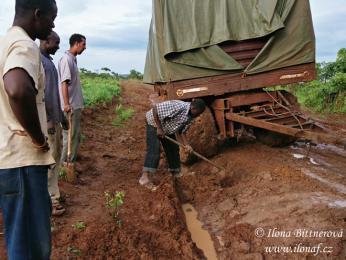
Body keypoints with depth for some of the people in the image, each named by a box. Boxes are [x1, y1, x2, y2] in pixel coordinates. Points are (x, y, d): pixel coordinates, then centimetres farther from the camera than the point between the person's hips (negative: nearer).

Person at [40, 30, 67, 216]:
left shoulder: (49, 60, 18)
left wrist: (61, 115, 21)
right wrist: (47, 119, -20)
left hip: (54, 117, 10)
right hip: (46, 119, -10)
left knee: (56, 156, 13)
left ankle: (50, 193, 23)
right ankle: (50, 200, 2)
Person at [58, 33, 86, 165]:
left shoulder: (73, 59, 14)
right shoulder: (67, 59, -13)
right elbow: (64, 82, -20)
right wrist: (66, 104, -24)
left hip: (75, 105, 10)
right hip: (70, 106, -10)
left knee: (76, 135, 14)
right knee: (70, 136, -3)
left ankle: (71, 162, 23)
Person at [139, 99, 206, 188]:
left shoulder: (190, 118, -9)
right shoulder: (178, 107, -36)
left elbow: (181, 131, -4)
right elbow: (155, 108, -35)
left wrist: (186, 145, -20)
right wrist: (159, 128, -30)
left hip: (168, 129, 8)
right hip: (154, 123, -8)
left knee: (173, 149, 10)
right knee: (154, 150, -18)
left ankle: (176, 174, 25)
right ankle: (144, 177, -19)